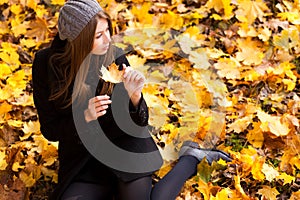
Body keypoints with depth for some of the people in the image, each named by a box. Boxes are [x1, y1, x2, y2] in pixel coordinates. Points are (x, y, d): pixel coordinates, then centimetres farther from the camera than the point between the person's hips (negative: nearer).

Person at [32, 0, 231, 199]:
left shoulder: (115, 58, -10)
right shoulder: (46, 63, -10)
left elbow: (140, 123, -3)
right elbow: (50, 129, -7)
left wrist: (134, 96, -24)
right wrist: (85, 117, -25)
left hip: (125, 146, -1)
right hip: (81, 162, 1)